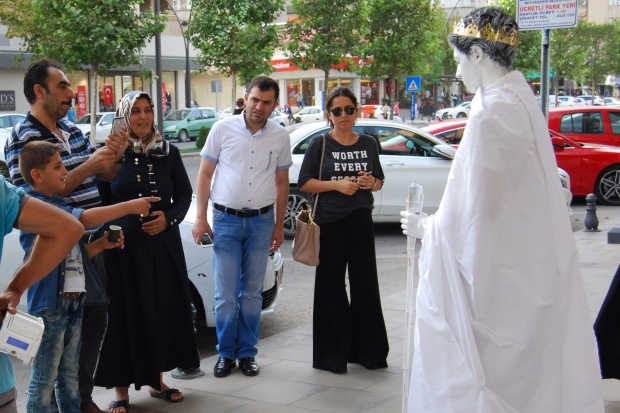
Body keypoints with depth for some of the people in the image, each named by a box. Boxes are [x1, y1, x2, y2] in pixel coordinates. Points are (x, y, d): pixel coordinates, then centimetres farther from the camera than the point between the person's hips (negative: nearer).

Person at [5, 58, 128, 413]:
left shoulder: (73, 130, 11)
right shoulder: (23, 139, -13)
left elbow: (104, 178, 19)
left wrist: (114, 157, -4)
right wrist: (89, 165, -23)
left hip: (91, 244, 8)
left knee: (95, 323, 16)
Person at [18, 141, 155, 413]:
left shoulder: (57, 205, 15)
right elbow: (85, 219, -23)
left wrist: (102, 244, 3)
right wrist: (130, 207, -19)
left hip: (73, 300, 9)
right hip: (49, 302, -9)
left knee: (69, 374, 16)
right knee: (44, 378, -1)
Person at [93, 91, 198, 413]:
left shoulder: (168, 153, 6)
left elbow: (184, 194, 11)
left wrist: (169, 218, -6)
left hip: (163, 243, 3)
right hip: (123, 245, -3)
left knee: (164, 310, 8)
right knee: (125, 313, 0)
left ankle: (156, 380, 26)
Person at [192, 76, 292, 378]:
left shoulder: (280, 137, 3)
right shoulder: (223, 129, -3)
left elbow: (282, 182, 11)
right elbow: (204, 175, 1)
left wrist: (279, 225, 10)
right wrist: (200, 218, -5)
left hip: (261, 221, 2)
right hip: (226, 220, -2)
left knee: (252, 293, 8)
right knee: (226, 294, -1)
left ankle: (247, 353, 19)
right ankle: (226, 353, 14)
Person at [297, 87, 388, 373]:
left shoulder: (368, 144, 10)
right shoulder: (320, 144, 0)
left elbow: (380, 180, 18)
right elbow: (304, 183, -4)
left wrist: (371, 183, -5)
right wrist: (337, 184, -17)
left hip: (361, 221, 3)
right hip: (329, 222, -3)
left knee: (365, 284, 5)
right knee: (331, 287, 1)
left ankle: (368, 350, 16)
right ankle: (332, 354, 11)